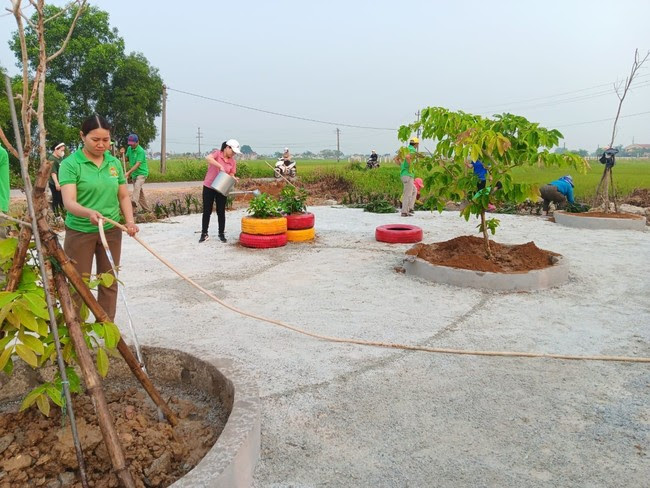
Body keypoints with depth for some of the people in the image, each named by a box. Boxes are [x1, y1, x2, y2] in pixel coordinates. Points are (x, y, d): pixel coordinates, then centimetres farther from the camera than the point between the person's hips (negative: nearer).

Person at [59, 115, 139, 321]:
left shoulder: (114, 162, 3)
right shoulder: (70, 164, -12)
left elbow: (124, 196, 8)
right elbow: (69, 202, -22)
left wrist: (130, 221, -9)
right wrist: (89, 213, -42)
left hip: (111, 231, 4)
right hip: (80, 232, -4)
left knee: (109, 282, 12)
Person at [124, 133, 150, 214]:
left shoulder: (141, 151, -16)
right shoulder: (129, 149, 7)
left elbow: (137, 164, -24)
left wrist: (129, 172, -33)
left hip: (142, 173, -8)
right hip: (134, 174, 8)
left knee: (137, 186, -32)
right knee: (140, 192, 12)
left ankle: (134, 201, -55)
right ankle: (146, 209, 22)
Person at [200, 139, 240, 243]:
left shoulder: (232, 161, 3)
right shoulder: (217, 153, -10)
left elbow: (231, 174, 7)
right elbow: (208, 158, -30)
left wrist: (233, 178, -16)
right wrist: (220, 166, -35)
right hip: (209, 187, -3)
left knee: (221, 211, 6)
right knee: (207, 211, 3)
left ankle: (221, 234, 17)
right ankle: (204, 234, 13)